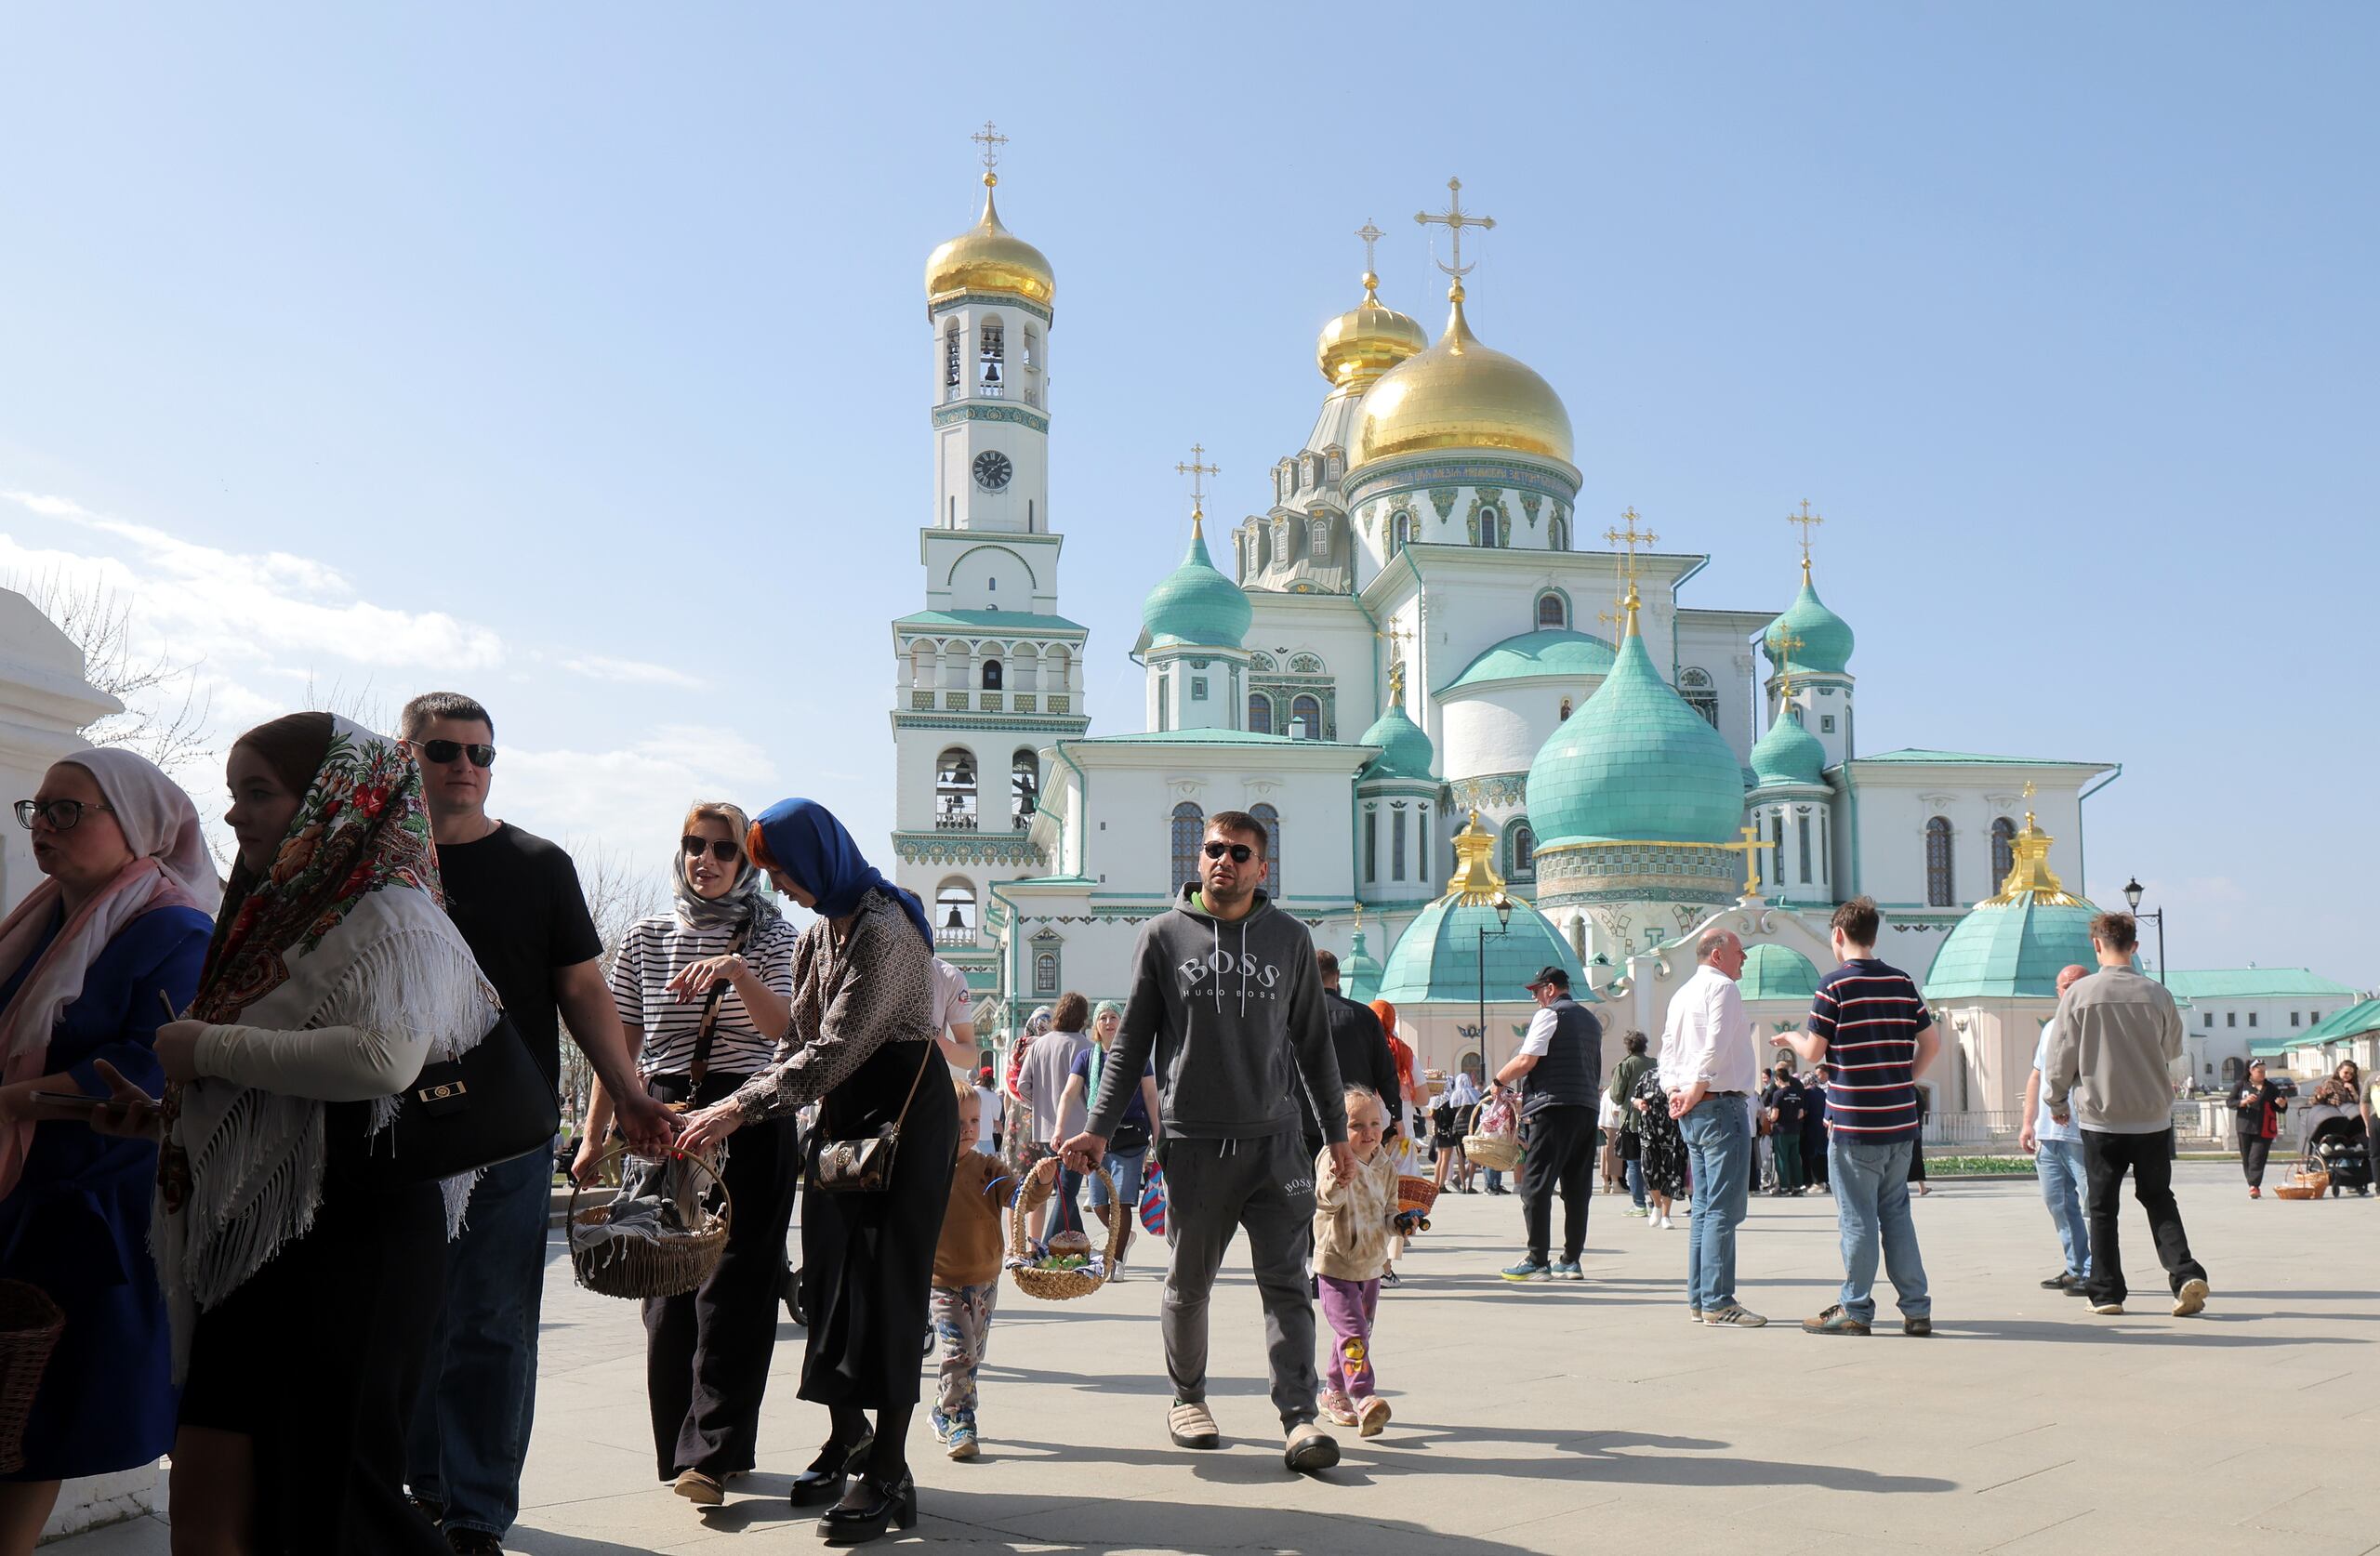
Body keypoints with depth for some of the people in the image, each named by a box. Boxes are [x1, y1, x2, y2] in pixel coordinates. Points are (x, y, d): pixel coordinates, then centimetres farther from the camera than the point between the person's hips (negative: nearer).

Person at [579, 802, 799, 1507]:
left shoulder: (771, 937, 2)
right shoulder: (646, 937, 9)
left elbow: (782, 1028, -12)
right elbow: (619, 1042, 10)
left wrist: (738, 971, -29)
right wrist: (593, 1136, 7)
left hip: (751, 1122, -2)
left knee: (733, 1287, -6)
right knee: (668, 1286, 4)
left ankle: (709, 1455, -4)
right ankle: (680, 1444, 17)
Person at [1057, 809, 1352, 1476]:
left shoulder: (1290, 938, 8)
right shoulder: (1164, 935, 4)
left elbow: (1314, 1042, 15)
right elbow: (1132, 1041, 6)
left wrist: (1336, 1131, 15)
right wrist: (1099, 1129, 0)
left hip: (1275, 1140, 1)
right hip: (1193, 1140, -1)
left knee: (1286, 1282, -3)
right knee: (1189, 1284, 10)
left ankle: (1299, 1415, 0)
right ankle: (1187, 1396, 29)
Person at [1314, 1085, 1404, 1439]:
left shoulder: (1386, 1167, 5)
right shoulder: (1331, 1159, -14)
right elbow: (1325, 1201, -29)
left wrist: (1400, 1222, -6)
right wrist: (1339, 1179, -48)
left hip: (1371, 1264, 7)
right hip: (1336, 1264, -7)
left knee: (1357, 1332, 15)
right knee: (1352, 1333, -16)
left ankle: (1335, 1394, 29)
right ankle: (1365, 1398, -18)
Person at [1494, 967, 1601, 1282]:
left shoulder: (1549, 1014, -4)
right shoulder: (1591, 1020, 21)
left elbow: (1526, 1061, -14)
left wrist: (1498, 1080, 2)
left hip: (1552, 1108, -8)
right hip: (1587, 1108, 8)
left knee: (1536, 1185, -5)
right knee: (1577, 1187, 8)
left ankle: (1537, 1260, -7)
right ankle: (1571, 1260, 10)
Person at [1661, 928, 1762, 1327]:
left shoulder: (1681, 994, 21)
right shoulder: (1722, 987, -8)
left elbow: (1668, 1050, 18)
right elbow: (1716, 1046, -20)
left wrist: (1673, 1090, 6)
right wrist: (1696, 1090, -16)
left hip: (1692, 1110, 10)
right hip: (1721, 1104, -10)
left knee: (1704, 1207, 13)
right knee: (1723, 1209, -9)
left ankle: (1699, 1297, 16)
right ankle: (1717, 1303, -10)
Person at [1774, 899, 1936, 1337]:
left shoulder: (1834, 984, -10)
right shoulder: (1903, 982, 6)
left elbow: (1813, 1053, -8)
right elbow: (1931, 1043, 9)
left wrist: (1791, 1038, 12)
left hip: (1855, 1123, -5)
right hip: (1901, 1120, 6)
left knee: (1858, 1219, 1)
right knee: (1897, 1214, 13)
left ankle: (1855, 1310, 8)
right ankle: (1916, 1309, 14)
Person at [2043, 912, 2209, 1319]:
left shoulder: (2079, 994, -9)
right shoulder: (2156, 994, -4)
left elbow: (2061, 1058, -5)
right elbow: (2173, 1049, 11)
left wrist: (2056, 1102, 11)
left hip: (2100, 1118, -2)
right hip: (2153, 1117, 2)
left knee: (2103, 1208, 8)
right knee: (2159, 1201, 15)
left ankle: (2107, 1293, 10)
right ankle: (2186, 1273, -2)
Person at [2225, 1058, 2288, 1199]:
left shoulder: (2271, 1088, 8)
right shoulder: (2241, 1085, 7)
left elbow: (2280, 1109, 10)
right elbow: (2231, 1103, 4)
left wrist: (2282, 1105, -13)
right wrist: (2244, 1102, -14)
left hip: (2264, 1130, -1)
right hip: (2245, 1128, 1)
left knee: (2256, 1158, -12)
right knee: (2246, 1159, 5)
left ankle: (2254, 1186, -17)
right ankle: (2254, 1187, 15)